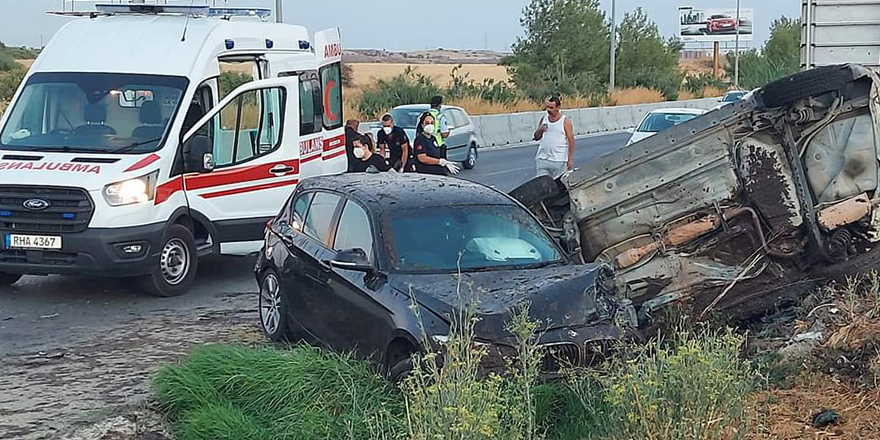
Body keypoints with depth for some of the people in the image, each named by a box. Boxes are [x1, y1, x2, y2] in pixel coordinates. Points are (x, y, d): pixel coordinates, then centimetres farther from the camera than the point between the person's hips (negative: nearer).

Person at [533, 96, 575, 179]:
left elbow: (571, 140, -5)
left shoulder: (565, 121, -4)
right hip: (542, 159, 4)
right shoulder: (544, 119, 9)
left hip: (559, 160, -4)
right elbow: (536, 137, 16)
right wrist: (540, 130, -7)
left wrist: (570, 159, -10)